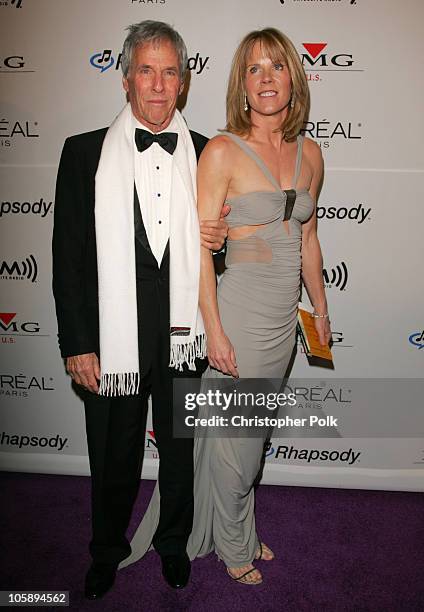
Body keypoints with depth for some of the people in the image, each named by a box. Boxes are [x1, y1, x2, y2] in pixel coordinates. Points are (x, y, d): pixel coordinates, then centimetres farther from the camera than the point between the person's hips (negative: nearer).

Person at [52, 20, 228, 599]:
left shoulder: (207, 155, 3)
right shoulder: (85, 152, -3)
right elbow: (69, 255, -6)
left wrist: (220, 239, -11)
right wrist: (78, 344, -9)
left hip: (185, 336, 2)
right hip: (113, 337, -1)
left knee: (181, 451, 20)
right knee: (113, 459, 17)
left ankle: (174, 542, 47)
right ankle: (108, 549, 46)